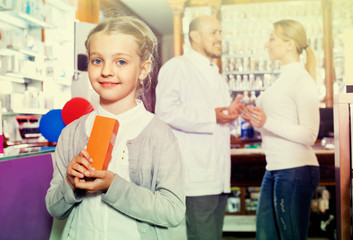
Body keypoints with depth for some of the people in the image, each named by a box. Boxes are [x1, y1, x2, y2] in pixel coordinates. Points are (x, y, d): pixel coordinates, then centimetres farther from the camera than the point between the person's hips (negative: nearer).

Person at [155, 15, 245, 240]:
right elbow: (166, 111, -19)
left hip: (218, 177, 9)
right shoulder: (177, 67, -3)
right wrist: (212, 117, -19)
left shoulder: (217, 75, 25)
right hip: (195, 177, -9)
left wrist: (231, 113, 7)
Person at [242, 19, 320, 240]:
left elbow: (309, 135, -18)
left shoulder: (302, 80, -11)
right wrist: (256, 120, 7)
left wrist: (267, 122, -28)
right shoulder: (283, 79, 17)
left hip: (296, 171, -9)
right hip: (274, 171, 9)